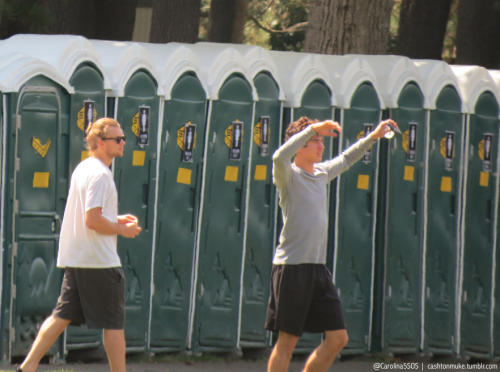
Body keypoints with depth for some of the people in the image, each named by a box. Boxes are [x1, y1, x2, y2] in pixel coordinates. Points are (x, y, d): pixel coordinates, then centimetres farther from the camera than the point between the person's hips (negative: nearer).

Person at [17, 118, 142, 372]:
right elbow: (92, 220, -23)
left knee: (62, 317, 8)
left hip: (74, 260, 9)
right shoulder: (100, 174, -16)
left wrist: (116, 220, 16)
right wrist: (122, 229, -10)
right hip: (100, 261, -9)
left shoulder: (82, 169, 15)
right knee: (114, 323, -1)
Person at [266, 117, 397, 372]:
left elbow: (346, 159, 35)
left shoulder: (322, 173, 15)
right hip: (292, 267, -7)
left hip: (319, 269, 7)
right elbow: (280, 157, -29)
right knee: (286, 342, -5)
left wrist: (374, 137, 29)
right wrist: (312, 128, -28)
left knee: (338, 338, 3)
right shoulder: (289, 176, -6)